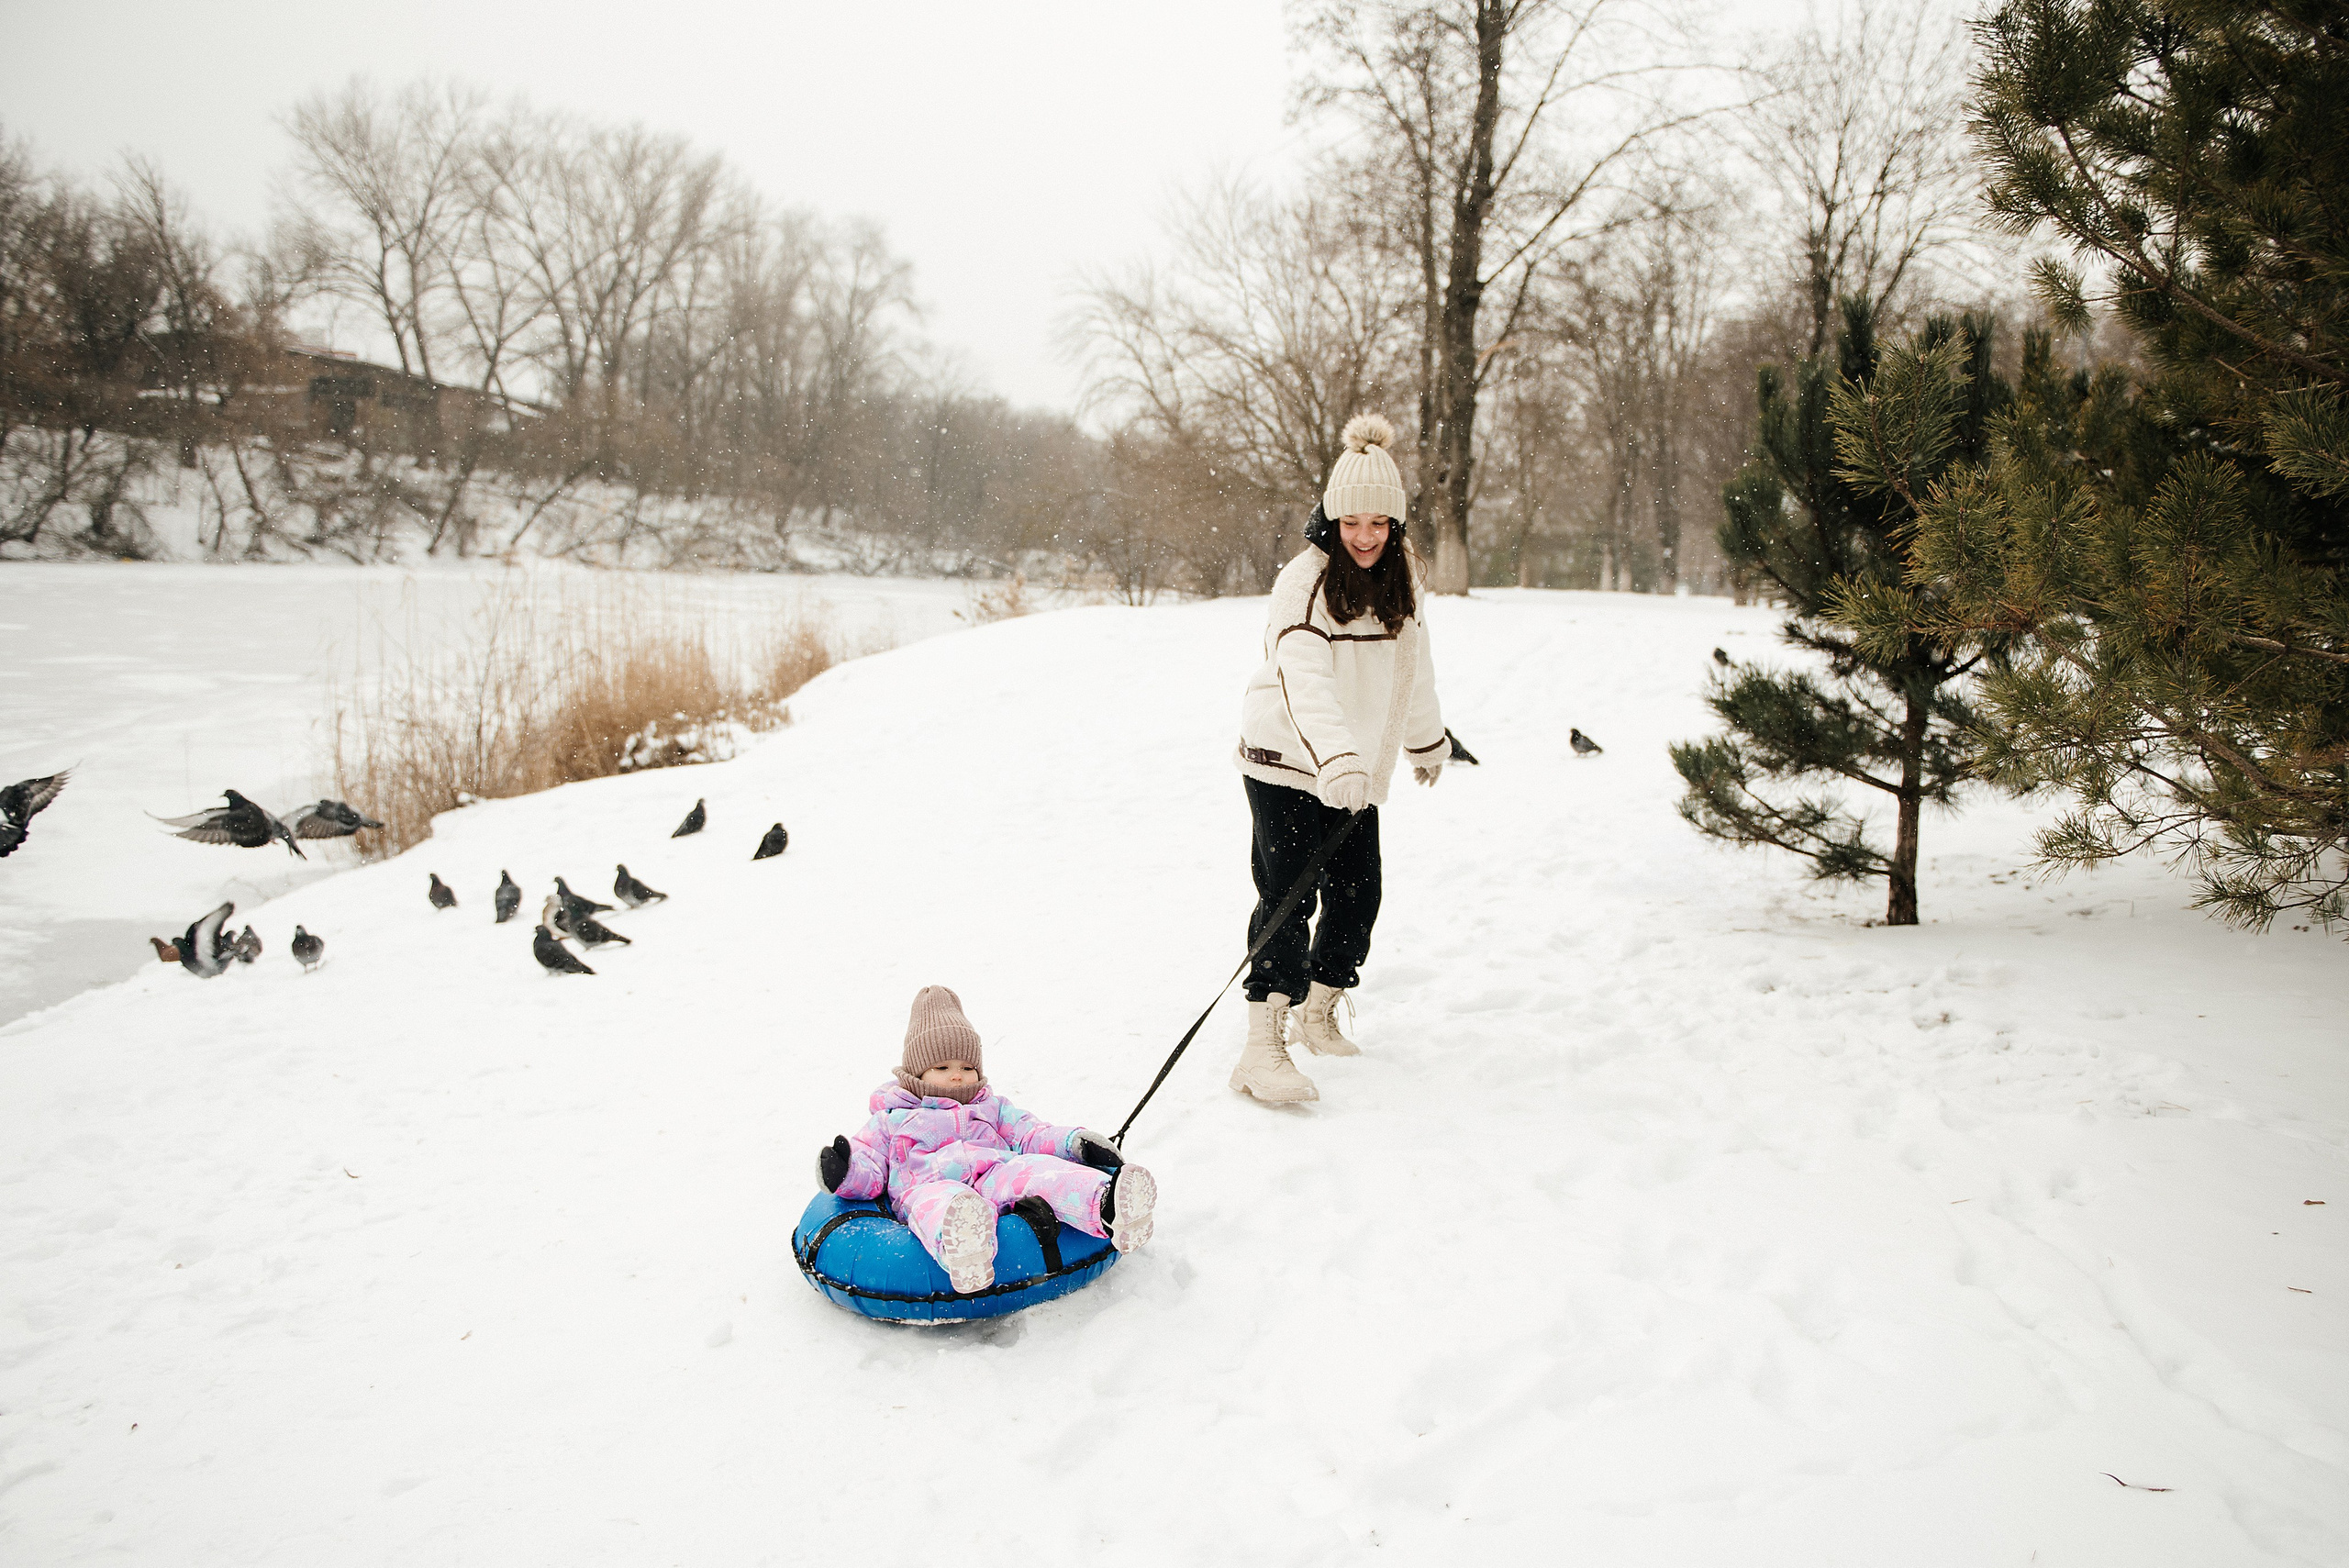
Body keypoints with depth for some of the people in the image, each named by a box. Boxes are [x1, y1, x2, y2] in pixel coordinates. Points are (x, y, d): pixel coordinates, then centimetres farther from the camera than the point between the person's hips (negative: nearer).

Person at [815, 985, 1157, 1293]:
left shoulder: (993, 1109, 35)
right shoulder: (891, 1120, 28)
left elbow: (1031, 1135, 23)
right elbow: (870, 1171, 18)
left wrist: (1074, 1142, 3)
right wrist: (843, 1173, -7)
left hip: (996, 1180, 3)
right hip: (930, 1187, -2)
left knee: (1032, 1168, -30)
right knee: (936, 1200, -40)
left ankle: (1107, 1206, -59)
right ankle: (958, 1246, -77)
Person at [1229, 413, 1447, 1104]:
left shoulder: (1399, 579, 6)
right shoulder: (1304, 581, -16)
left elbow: (1411, 665, 21)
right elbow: (1305, 677, -31)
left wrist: (1426, 740, 31)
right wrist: (1335, 755, -45)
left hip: (1357, 771, 6)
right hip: (1287, 764, -6)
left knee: (1357, 895, 7)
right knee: (1288, 897, -12)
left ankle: (1319, 1014, 28)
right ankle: (1263, 1049, -10)